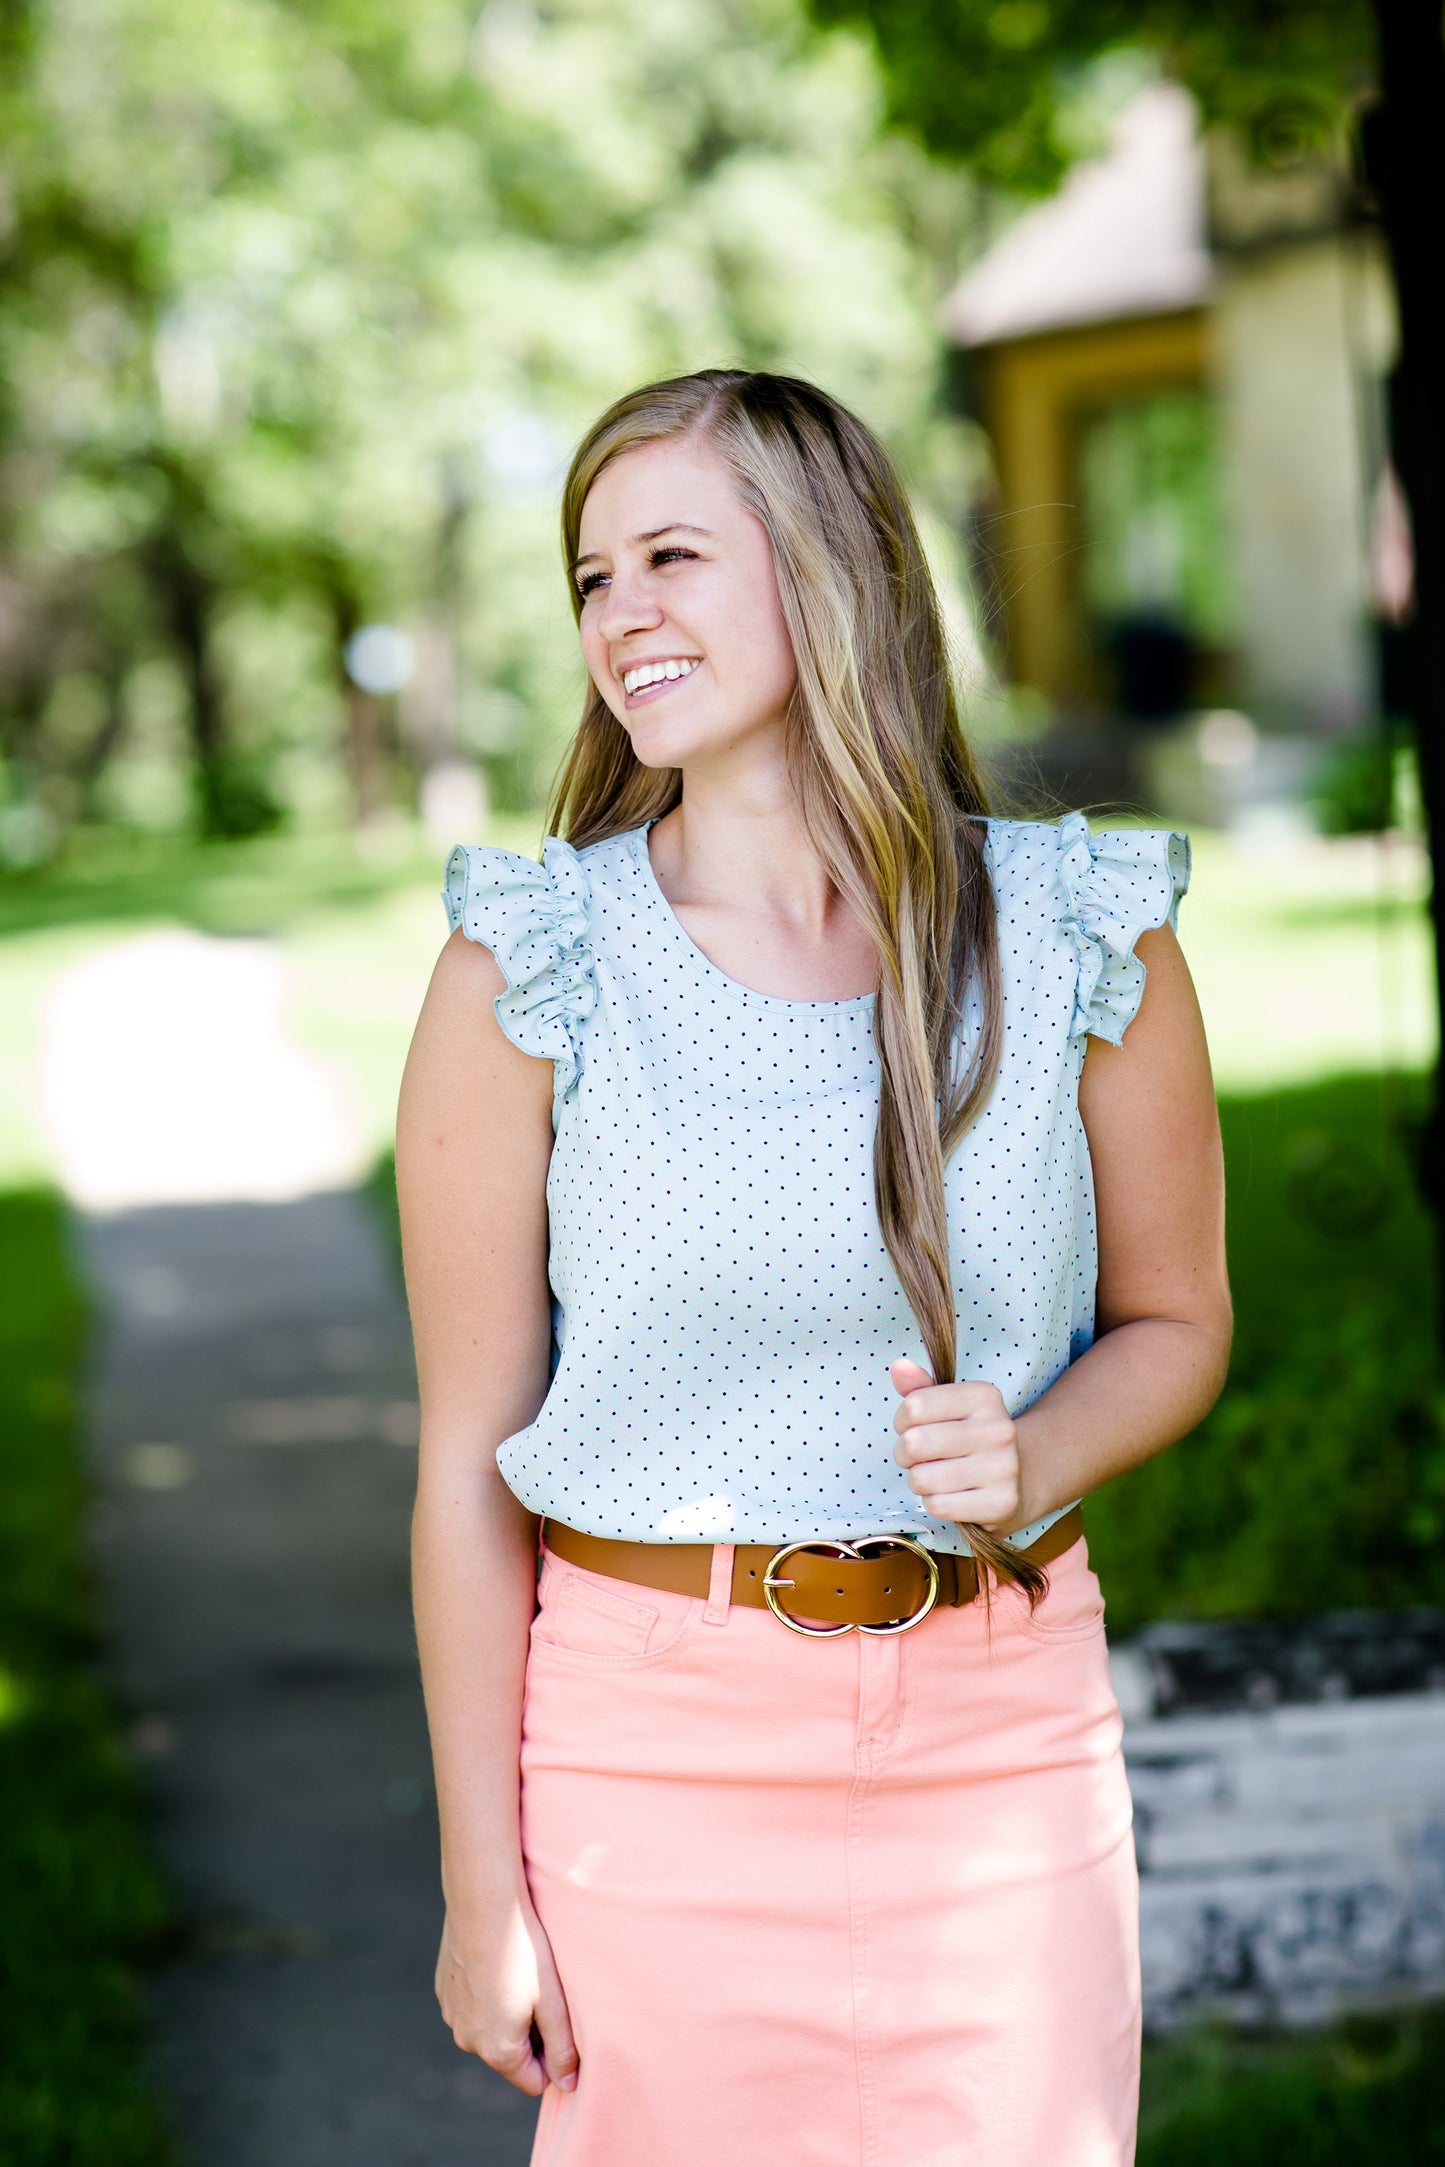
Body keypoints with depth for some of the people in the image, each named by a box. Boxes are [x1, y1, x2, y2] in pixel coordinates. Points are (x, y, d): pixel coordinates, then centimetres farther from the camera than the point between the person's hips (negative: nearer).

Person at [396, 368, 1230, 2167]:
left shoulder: (1085, 940, -3)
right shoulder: (526, 972, -7)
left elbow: (1174, 1322, 10)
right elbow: (469, 1459, -4)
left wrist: (1031, 1461, -12)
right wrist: (481, 1888, -4)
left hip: (1003, 1737, 1)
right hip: (653, 1735, -1)